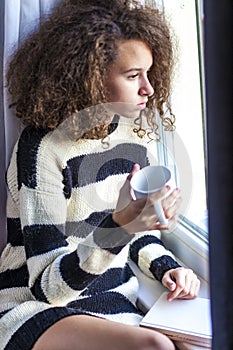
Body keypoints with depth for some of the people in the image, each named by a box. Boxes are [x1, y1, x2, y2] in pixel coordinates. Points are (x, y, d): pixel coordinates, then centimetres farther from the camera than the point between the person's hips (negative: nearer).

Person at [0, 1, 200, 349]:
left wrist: (166, 268, -5)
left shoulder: (137, 134, 2)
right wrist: (120, 225, -35)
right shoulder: (44, 148, -18)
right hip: (37, 308, -5)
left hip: (116, 300, 6)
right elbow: (47, 285, -19)